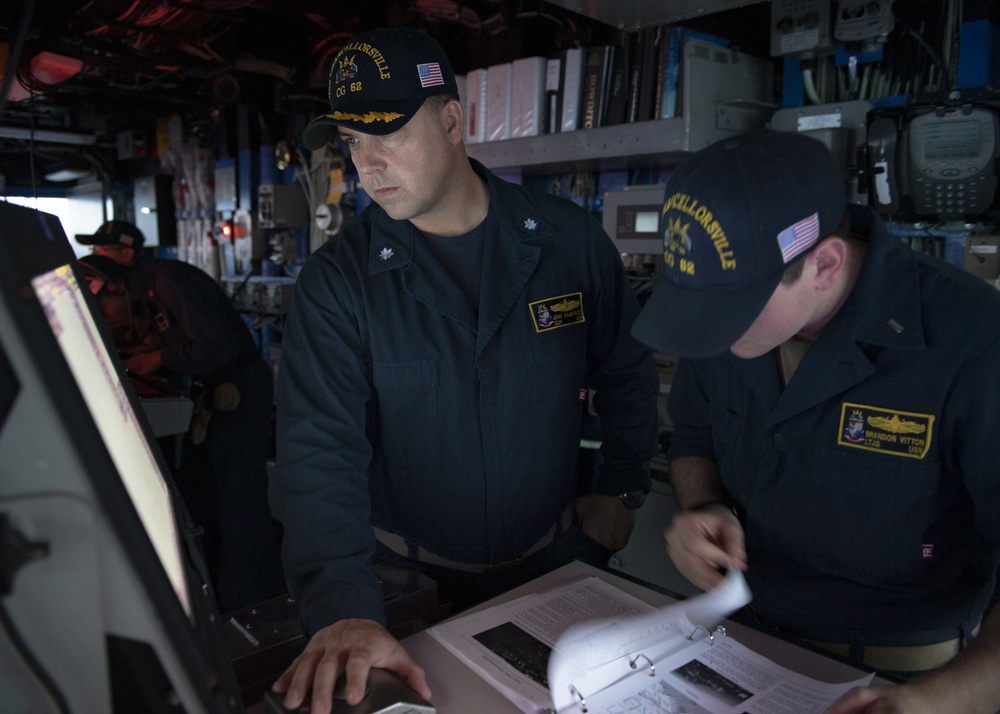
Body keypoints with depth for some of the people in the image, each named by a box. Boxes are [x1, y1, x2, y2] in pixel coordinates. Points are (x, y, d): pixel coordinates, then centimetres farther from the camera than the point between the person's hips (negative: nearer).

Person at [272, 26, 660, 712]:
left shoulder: (570, 238, -10)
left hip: (553, 560, 2)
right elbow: (320, 449, -24)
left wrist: (623, 490, 3)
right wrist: (343, 606, -35)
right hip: (407, 579, -1)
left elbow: (627, 373, 3)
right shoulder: (336, 281, -15)